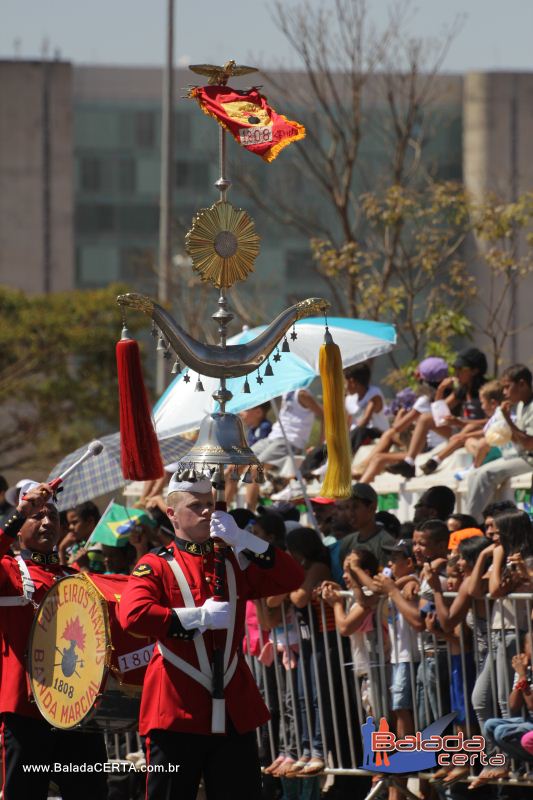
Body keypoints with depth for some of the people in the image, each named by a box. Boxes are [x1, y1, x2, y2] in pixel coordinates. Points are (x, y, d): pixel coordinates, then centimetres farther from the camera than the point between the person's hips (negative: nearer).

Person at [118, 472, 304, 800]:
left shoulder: (234, 563, 15)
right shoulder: (156, 566, -1)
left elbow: (293, 579, 4)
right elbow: (132, 615, -18)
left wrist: (241, 539, -5)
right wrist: (200, 617, -14)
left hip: (234, 712, 4)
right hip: (176, 710, -4)